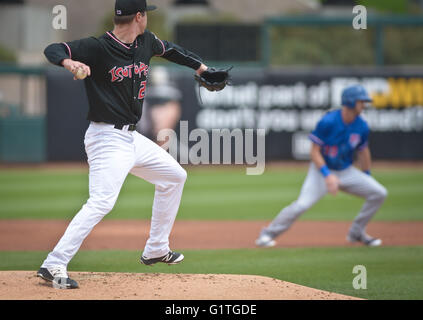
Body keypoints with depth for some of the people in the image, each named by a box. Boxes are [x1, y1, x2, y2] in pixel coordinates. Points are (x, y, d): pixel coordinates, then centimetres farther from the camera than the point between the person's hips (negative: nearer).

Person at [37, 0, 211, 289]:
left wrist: (201, 67, 29)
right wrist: (69, 62, -45)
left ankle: (156, 250, 30)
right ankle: (54, 265, -25)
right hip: (107, 138, -10)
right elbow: (53, 49, -24)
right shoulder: (98, 48, -16)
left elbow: (169, 49, 28)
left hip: (131, 137, 10)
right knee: (102, 202, -24)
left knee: (175, 176, 22)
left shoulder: (146, 43, 7)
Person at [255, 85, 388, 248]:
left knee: (379, 193, -6)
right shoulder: (327, 122, -22)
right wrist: (327, 175, -29)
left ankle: (357, 233, 10)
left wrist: (367, 177, 19)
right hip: (322, 169, -6)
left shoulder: (361, 127, -6)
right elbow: (314, 152, -18)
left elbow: (363, 152, 12)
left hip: (346, 172, 6)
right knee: (303, 204, -24)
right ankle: (267, 234, -9)